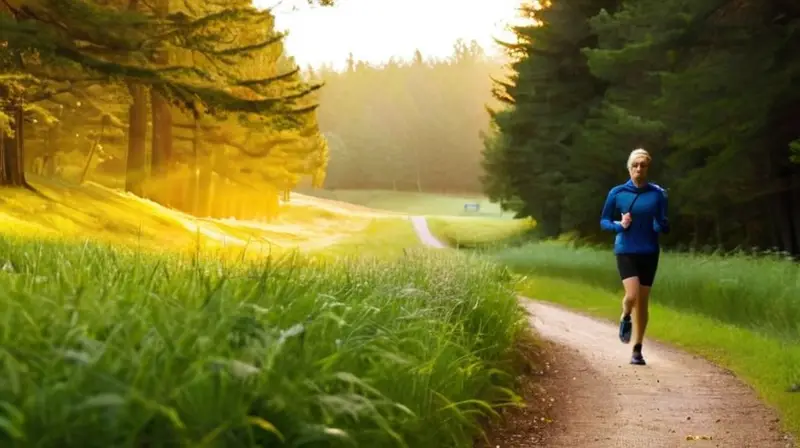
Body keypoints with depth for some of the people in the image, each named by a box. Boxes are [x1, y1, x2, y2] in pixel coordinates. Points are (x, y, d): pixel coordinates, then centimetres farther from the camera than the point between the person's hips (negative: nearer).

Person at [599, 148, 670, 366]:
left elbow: (664, 227, 3)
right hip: (625, 252, -1)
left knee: (643, 302, 6)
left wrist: (661, 225, -20)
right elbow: (604, 221, 6)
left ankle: (637, 350, 20)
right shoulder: (617, 193, -2)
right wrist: (619, 225, -15)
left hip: (649, 253, 1)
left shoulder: (657, 194, -1)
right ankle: (625, 318, 16)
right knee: (632, 295, -20)